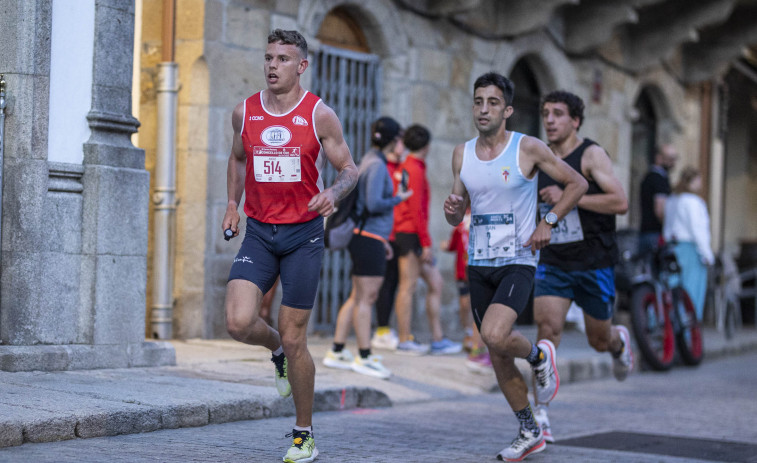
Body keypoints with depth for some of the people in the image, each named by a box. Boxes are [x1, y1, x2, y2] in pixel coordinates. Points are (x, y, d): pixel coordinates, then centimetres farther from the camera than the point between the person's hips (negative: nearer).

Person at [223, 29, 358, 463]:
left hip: (304, 235, -3)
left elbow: (349, 169, 0)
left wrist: (334, 192, -22)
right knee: (239, 323, -18)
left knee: (294, 338, 0)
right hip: (258, 232, 3)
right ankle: (277, 350, 21)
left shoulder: (320, 115, -5)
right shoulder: (244, 112, 4)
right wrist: (232, 204, 11)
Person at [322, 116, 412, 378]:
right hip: (369, 239, -10)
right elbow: (374, 204, -22)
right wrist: (399, 199, -6)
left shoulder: (371, 161, 17)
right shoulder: (377, 165, -13)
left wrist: (382, 239, 24)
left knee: (358, 297, 11)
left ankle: (337, 352, 13)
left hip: (366, 237, 10)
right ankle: (364, 357, -3)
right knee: (366, 298, -6)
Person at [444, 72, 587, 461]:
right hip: (478, 264, 5)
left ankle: (539, 356, 8)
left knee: (495, 336, -26)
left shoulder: (528, 148, -7)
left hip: (518, 261, -5)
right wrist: (452, 210, -10)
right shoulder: (462, 154, 6)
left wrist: (548, 222, -10)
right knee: (497, 356, 9)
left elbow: (577, 184, 0)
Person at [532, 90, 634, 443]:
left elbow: (620, 203, -21)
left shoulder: (591, 155, -10)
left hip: (594, 264, -3)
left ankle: (620, 341, 51)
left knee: (599, 341, 12)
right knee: (547, 326, -19)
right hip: (553, 263, 3)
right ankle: (540, 412, -17)